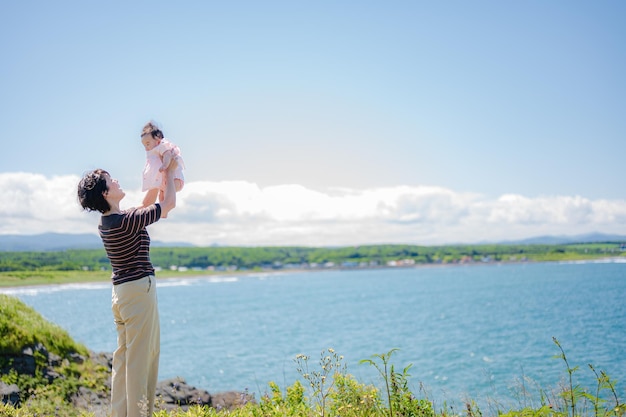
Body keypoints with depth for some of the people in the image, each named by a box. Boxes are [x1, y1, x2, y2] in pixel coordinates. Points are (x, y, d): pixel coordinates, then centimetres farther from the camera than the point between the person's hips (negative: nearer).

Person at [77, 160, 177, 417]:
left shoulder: (105, 223, 7)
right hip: (139, 289, -9)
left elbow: (143, 210, 22)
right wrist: (170, 172, 2)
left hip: (121, 291, 9)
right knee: (141, 356, -2)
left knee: (124, 354, 14)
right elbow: (169, 203, -12)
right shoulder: (127, 221, -20)